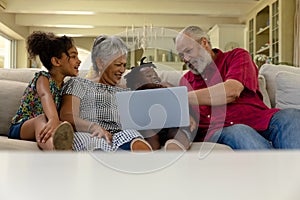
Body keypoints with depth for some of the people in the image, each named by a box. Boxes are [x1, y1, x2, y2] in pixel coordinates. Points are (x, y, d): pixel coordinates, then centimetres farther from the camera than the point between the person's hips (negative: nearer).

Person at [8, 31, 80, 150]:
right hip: (20, 128, -5)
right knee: (42, 118, -39)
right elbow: (45, 95, -29)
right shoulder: (42, 77, -5)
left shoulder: (65, 86, 16)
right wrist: (53, 119, -50)